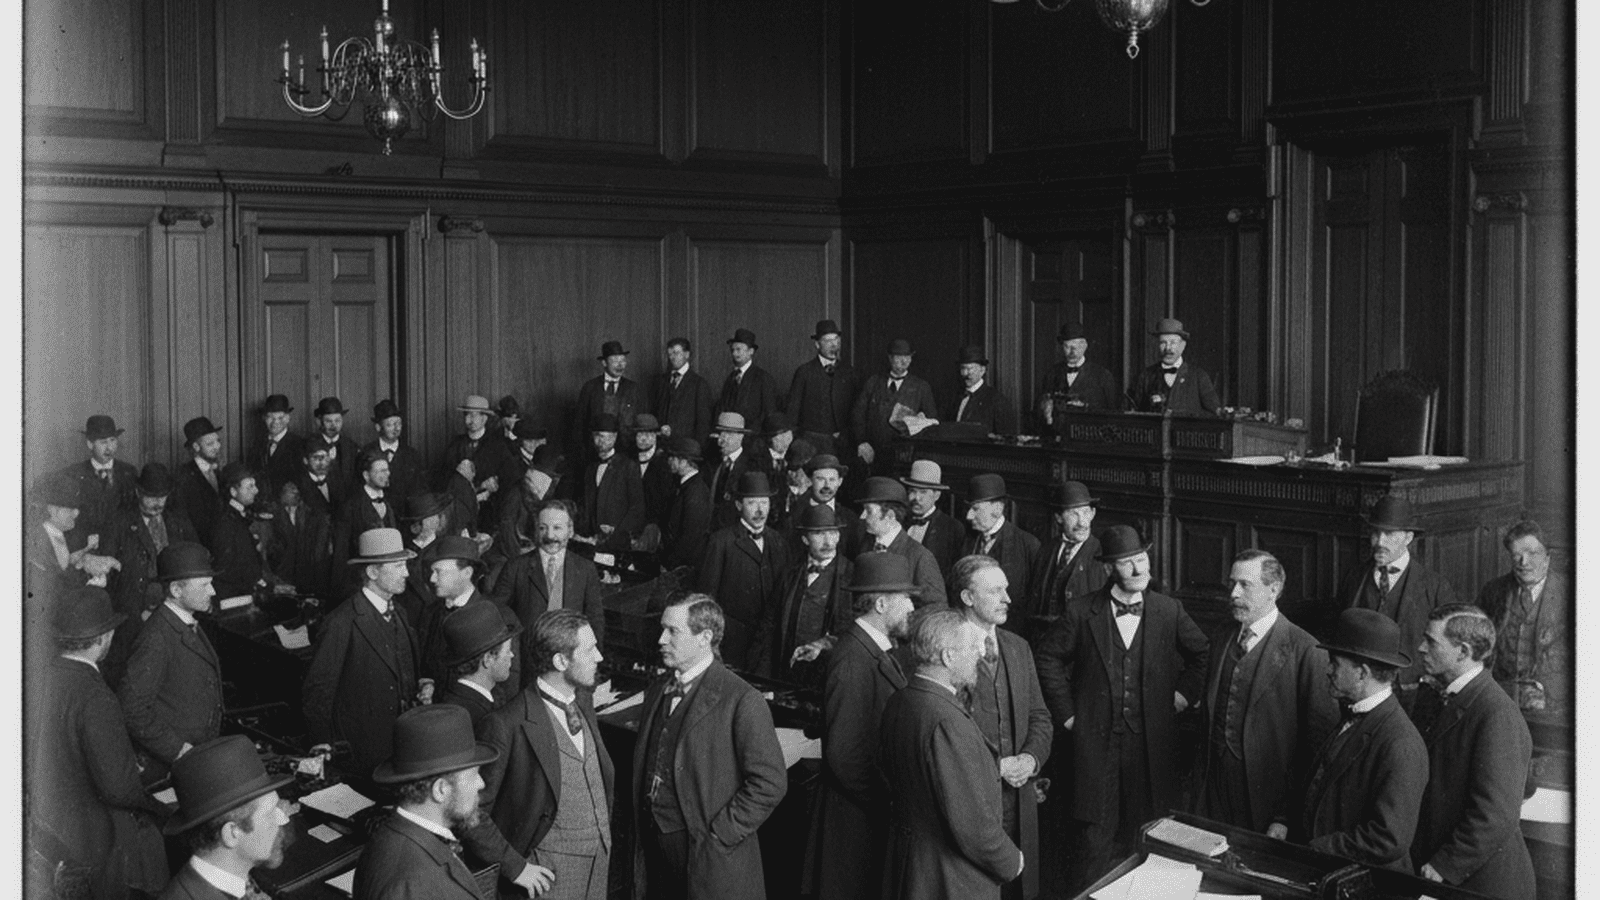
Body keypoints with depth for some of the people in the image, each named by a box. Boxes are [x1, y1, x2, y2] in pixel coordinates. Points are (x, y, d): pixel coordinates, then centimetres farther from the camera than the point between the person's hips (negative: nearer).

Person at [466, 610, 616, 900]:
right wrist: (515, 867, -13)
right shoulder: (507, 726, -19)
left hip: (599, 862, 6)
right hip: (550, 875, -6)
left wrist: (605, 830, 9)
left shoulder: (583, 700, 3)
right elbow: (471, 813, -16)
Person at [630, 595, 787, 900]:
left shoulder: (741, 700, -13)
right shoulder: (656, 690, 9)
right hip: (653, 846, 6)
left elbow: (770, 782, -15)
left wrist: (719, 834, -14)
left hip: (711, 855, -6)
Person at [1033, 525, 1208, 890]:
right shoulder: (1082, 612, -3)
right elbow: (1048, 657, 6)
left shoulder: (1169, 611, 2)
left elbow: (1203, 654, 15)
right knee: (1097, 831, -1)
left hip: (1151, 741, 1)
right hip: (1097, 739, -1)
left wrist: (1184, 693, 6)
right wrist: (1066, 712, 3)